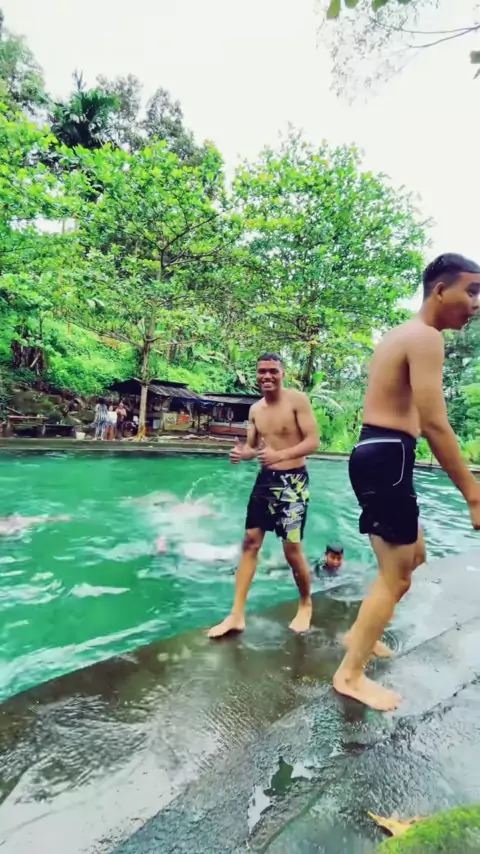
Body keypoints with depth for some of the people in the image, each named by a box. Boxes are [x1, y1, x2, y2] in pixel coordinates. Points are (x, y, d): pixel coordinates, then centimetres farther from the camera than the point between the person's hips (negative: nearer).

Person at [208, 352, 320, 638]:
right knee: (250, 542, 6)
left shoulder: (298, 400, -11)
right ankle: (237, 615, 15)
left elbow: (313, 441, -16)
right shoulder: (255, 409, 8)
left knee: (292, 549, -2)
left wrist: (280, 455, -29)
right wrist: (242, 453, -9)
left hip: (292, 480, -6)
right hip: (265, 478, 6)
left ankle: (306, 605, 27)